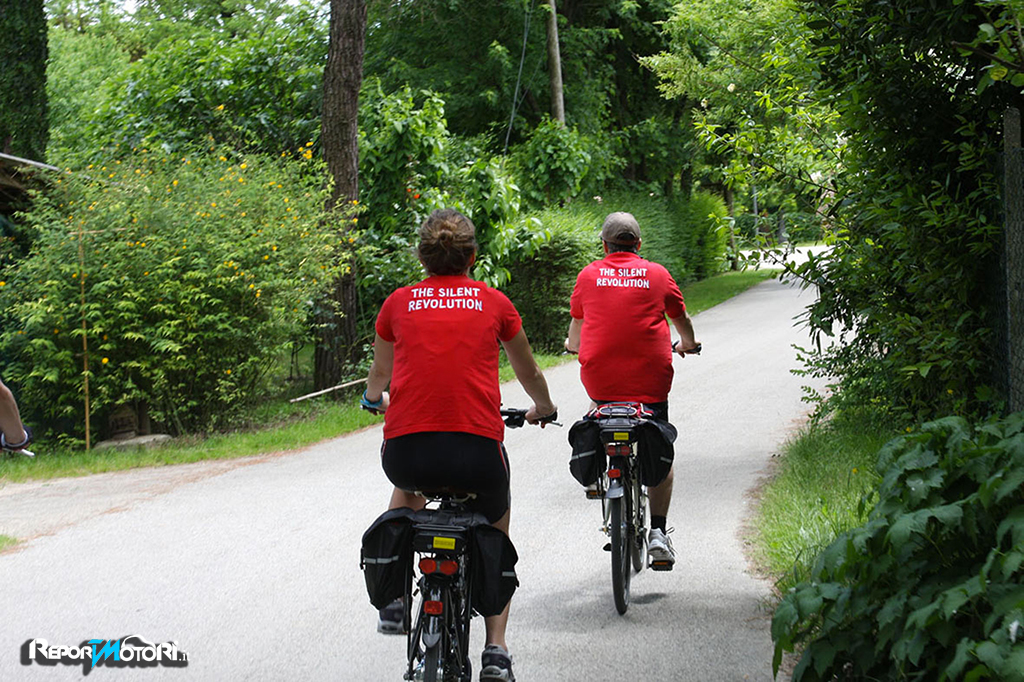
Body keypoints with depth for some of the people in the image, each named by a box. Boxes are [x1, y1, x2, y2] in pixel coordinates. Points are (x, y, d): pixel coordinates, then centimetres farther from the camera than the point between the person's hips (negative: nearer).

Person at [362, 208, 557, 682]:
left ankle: (393, 599, 30)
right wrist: (543, 408, 50)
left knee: (405, 487, 38)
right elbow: (528, 371, 28)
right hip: (478, 449, -1)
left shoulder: (399, 303, 13)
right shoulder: (493, 303, 11)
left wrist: (375, 399, 56)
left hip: (407, 448, 1)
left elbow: (379, 372, 32)